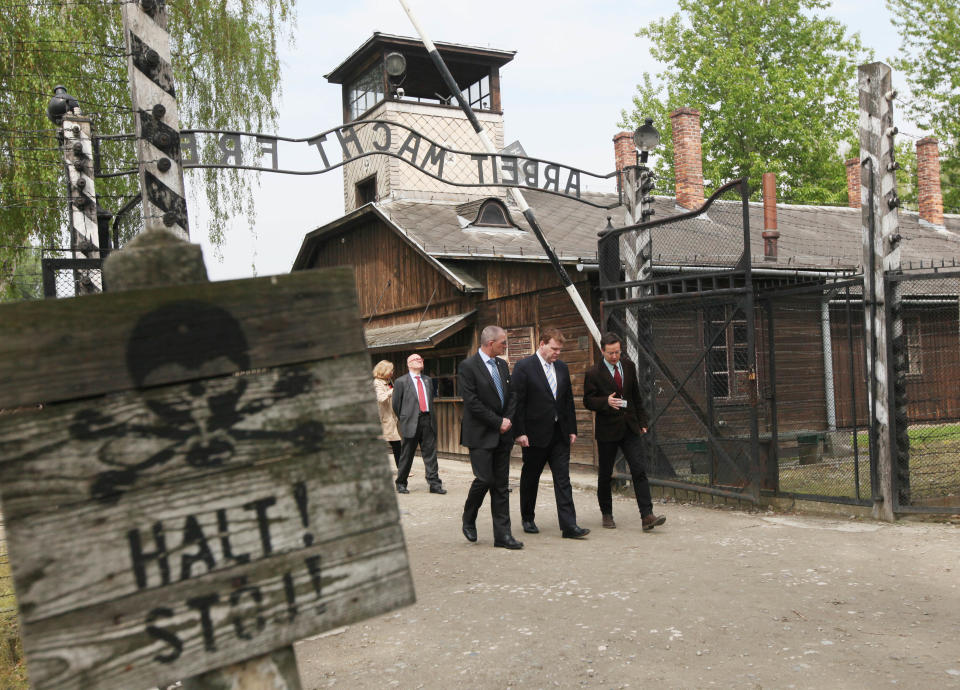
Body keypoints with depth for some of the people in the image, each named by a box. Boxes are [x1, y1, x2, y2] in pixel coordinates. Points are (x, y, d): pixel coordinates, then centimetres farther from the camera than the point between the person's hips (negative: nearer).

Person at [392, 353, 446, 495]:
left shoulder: (428, 380, 17)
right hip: (411, 422, -4)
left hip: (428, 421, 4)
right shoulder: (401, 382, 1)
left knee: (430, 453, 0)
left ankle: (434, 484, 2)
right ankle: (401, 484, 17)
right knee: (406, 455, 4)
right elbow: (396, 404, 4)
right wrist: (403, 419, 8)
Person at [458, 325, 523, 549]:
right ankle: (468, 520, 16)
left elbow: (512, 395, 15)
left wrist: (508, 419, -2)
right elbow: (472, 402, -15)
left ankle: (502, 534, 9)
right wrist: (498, 422, -12)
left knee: (501, 484, 6)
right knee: (484, 479, -10)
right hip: (480, 435, -6)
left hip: (502, 434, 6)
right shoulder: (467, 367, -9)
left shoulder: (502, 365, 13)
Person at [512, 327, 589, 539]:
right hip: (535, 434, -4)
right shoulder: (524, 367, -7)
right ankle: (527, 519, 27)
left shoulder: (562, 368, 11)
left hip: (559, 434, 4)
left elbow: (568, 400, 15)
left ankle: (569, 525, -3)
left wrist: (572, 430, 11)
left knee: (563, 479, -1)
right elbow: (517, 402, -10)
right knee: (530, 478, 10)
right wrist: (520, 432, -14)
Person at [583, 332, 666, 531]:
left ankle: (647, 516, -10)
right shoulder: (594, 374, -7)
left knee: (639, 470, -8)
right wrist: (606, 402, -24)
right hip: (607, 430, -3)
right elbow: (588, 401, -5)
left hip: (630, 428, 3)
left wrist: (642, 421, 12)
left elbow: (636, 396, 15)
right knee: (605, 474, 8)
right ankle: (606, 514, 25)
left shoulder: (629, 367, 8)